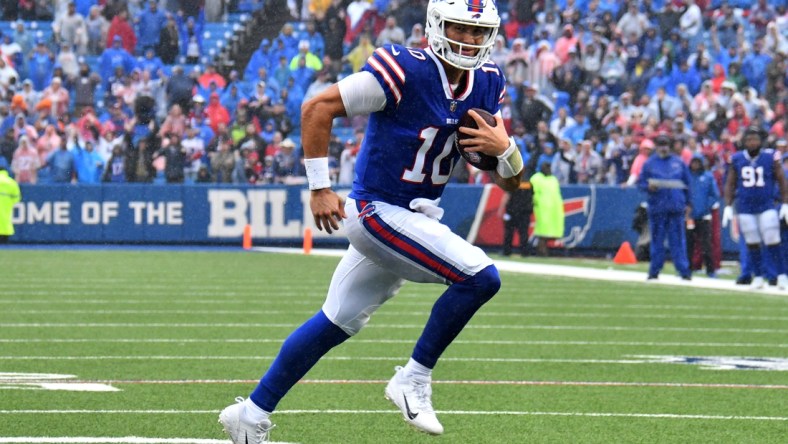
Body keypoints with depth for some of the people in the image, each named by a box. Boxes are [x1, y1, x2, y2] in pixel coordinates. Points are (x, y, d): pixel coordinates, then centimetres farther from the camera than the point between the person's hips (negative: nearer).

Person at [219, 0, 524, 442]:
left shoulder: (487, 84, 3)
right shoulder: (405, 71, -20)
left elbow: (512, 182, 8)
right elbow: (318, 108, -16)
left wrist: (504, 148, -15)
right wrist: (320, 189, -17)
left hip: (417, 218, 8)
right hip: (380, 211, -8)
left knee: (336, 323, 16)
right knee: (481, 278, -20)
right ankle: (414, 380, -6)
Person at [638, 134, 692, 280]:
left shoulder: (679, 163, 11)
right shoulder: (649, 163, 8)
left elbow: (687, 184, 16)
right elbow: (640, 183, 8)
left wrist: (687, 204, 11)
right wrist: (649, 187, -13)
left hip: (676, 207, 0)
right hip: (657, 207, 0)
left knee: (678, 239, -3)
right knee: (657, 239, 1)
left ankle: (684, 270, -4)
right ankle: (654, 270, 8)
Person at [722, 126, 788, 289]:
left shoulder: (771, 157, -5)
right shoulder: (737, 159, 1)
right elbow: (730, 184, 8)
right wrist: (728, 206, 2)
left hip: (767, 207, -2)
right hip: (745, 209, 2)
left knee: (772, 242, -6)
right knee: (752, 244, 6)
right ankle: (758, 277, 16)